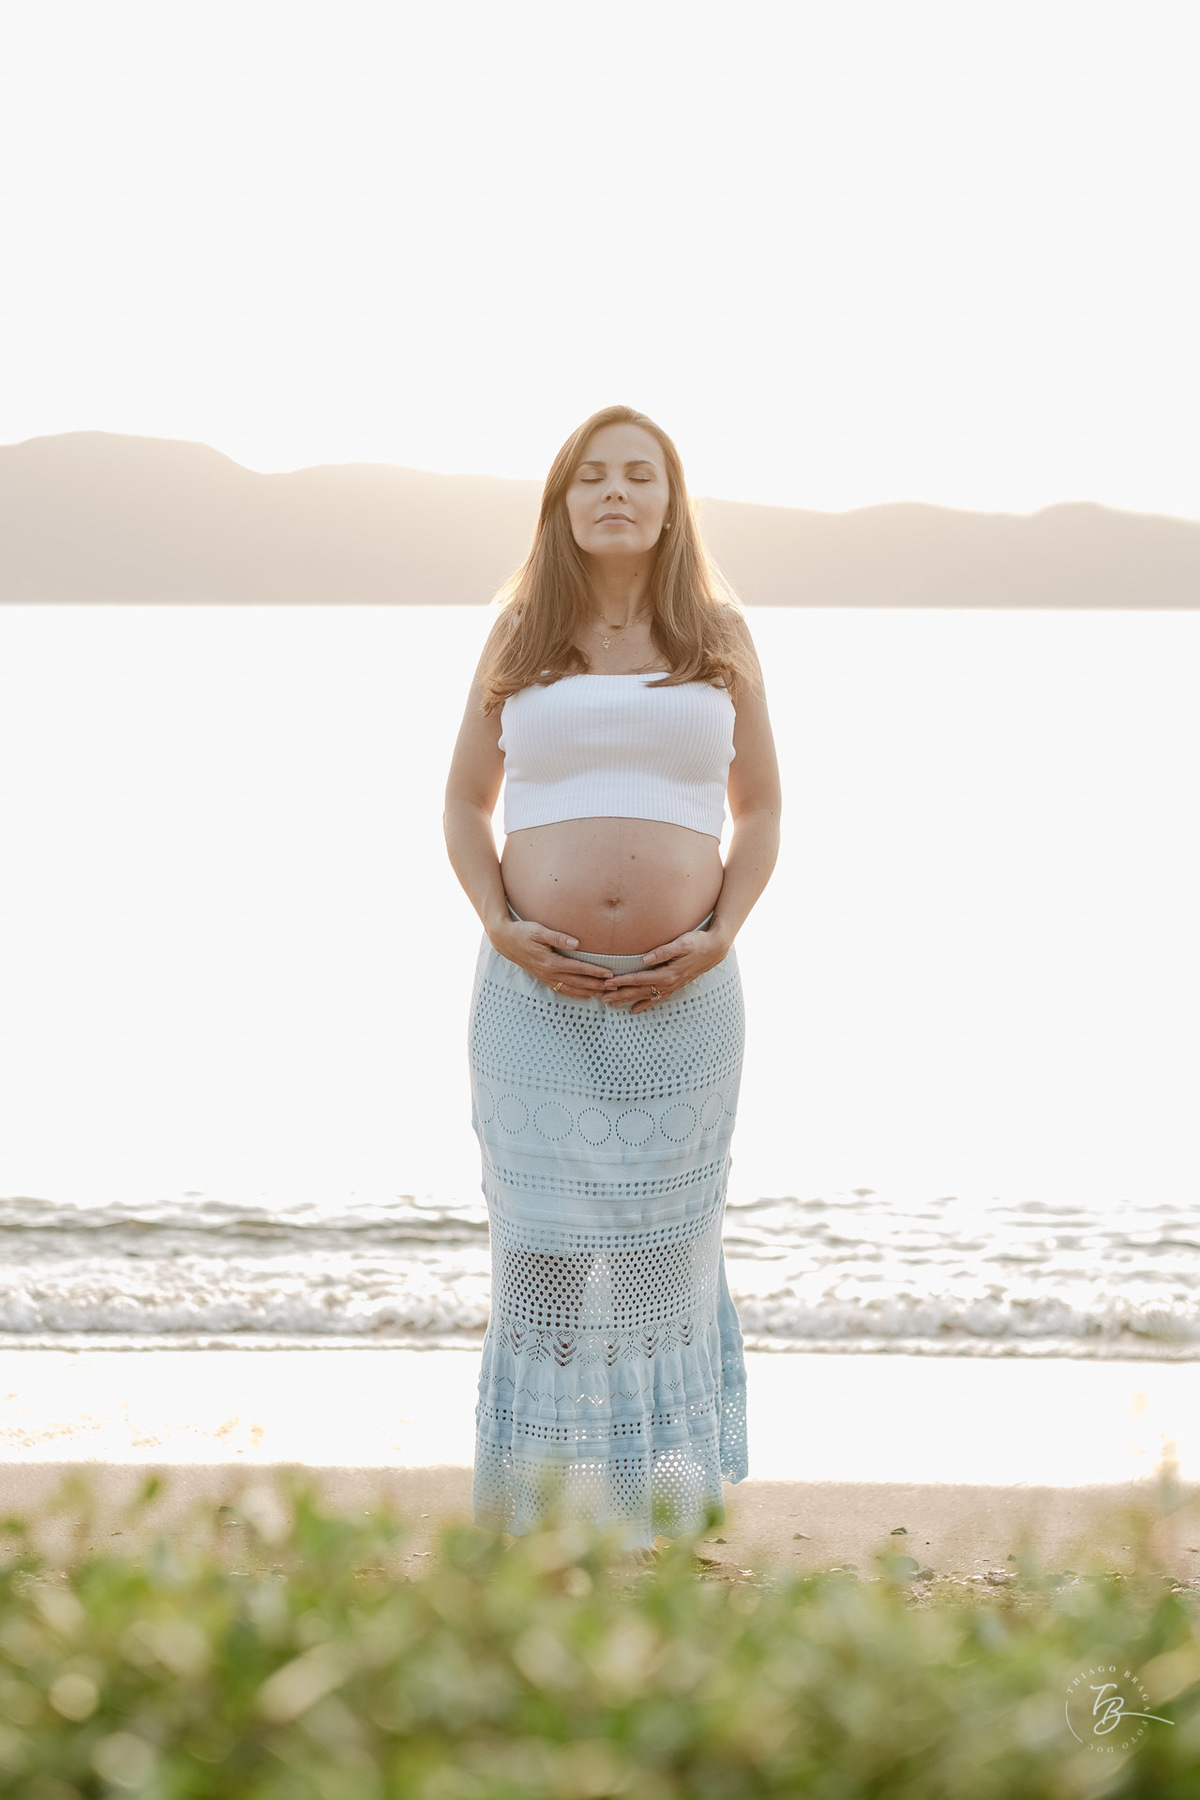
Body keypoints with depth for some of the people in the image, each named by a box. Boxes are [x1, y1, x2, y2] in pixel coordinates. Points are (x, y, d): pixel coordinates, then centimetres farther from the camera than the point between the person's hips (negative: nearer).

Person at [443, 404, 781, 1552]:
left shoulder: (717, 634, 7)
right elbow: (465, 803, 11)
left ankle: (650, 1518, 11)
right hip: (536, 997, 0)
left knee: (661, 1242, 3)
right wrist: (500, 927, -6)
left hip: (681, 998, 0)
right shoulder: (519, 636, 7)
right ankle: (536, 1513, 6)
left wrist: (719, 937, -6)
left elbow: (759, 810, 10)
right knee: (543, 1242, -2)